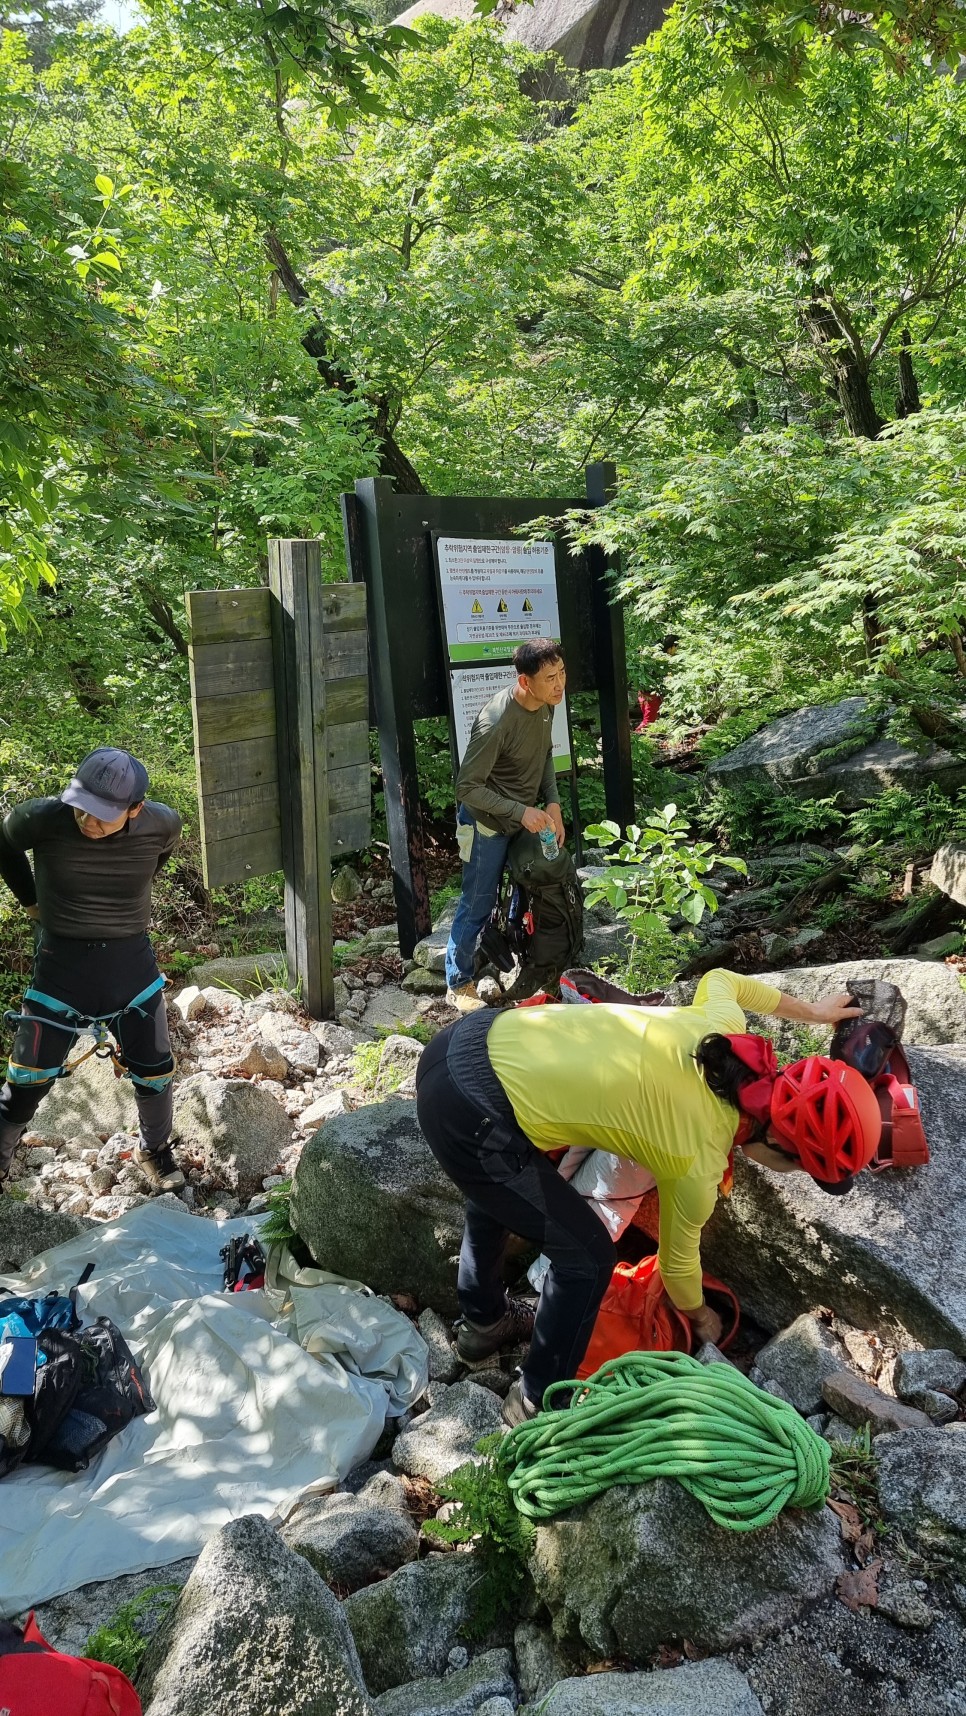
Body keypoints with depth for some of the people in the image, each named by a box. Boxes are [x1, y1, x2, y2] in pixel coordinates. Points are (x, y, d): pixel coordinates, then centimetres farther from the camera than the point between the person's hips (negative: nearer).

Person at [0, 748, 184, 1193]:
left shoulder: (161, 823, -16)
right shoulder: (43, 818, -22)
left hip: (131, 963, 2)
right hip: (61, 964, -2)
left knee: (155, 1074, 12)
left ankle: (154, 1151, 40)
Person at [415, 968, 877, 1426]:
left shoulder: (724, 1027, 1)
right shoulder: (697, 1167, -11)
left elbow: (719, 979, 27)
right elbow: (677, 1260, 10)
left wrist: (811, 1011, 39)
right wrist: (700, 1316, 32)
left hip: (469, 1039, 9)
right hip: (472, 1119, -9)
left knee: (495, 1193, 34)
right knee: (587, 1254, 5)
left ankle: (484, 1321, 59)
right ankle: (539, 1401, 26)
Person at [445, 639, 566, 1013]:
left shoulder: (545, 704, -9)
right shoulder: (495, 723, -33)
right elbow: (468, 788, -26)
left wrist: (553, 803, -3)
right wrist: (521, 812, -29)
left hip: (526, 819, 7)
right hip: (488, 825, -7)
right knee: (478, 906, 5)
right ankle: (459, 983, 24)